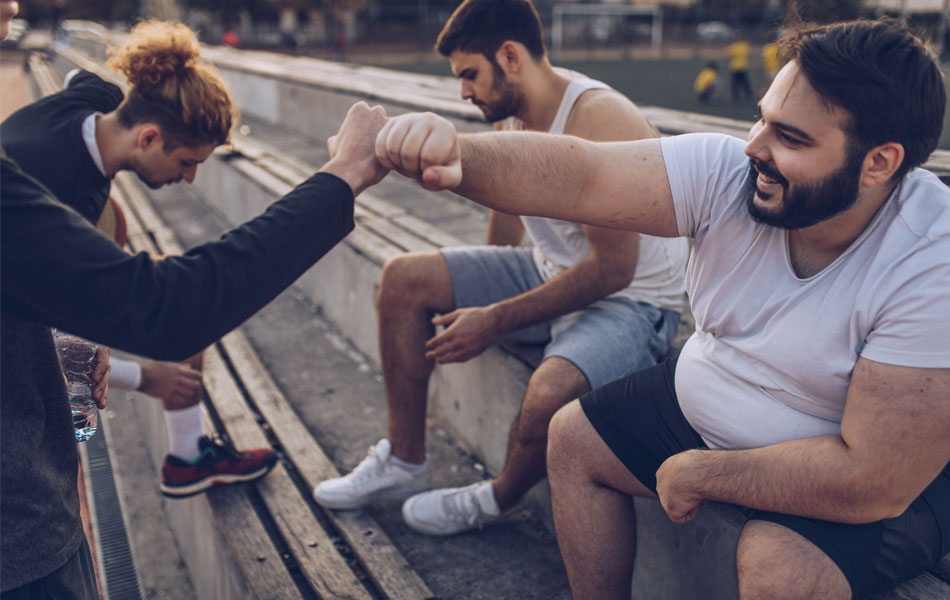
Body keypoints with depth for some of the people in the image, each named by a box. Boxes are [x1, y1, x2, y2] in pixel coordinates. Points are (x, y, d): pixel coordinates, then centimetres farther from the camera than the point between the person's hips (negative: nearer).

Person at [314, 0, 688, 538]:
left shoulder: (599, 120, -25)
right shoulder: (510, 118, 1)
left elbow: (611, 267, -27)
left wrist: (496, 321, -24)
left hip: (633, 299, -8)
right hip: (550, 271, 8)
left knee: (549, 394, -37)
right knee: (404, 279, -1)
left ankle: (500, 498, 1)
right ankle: (404, 461, 11)